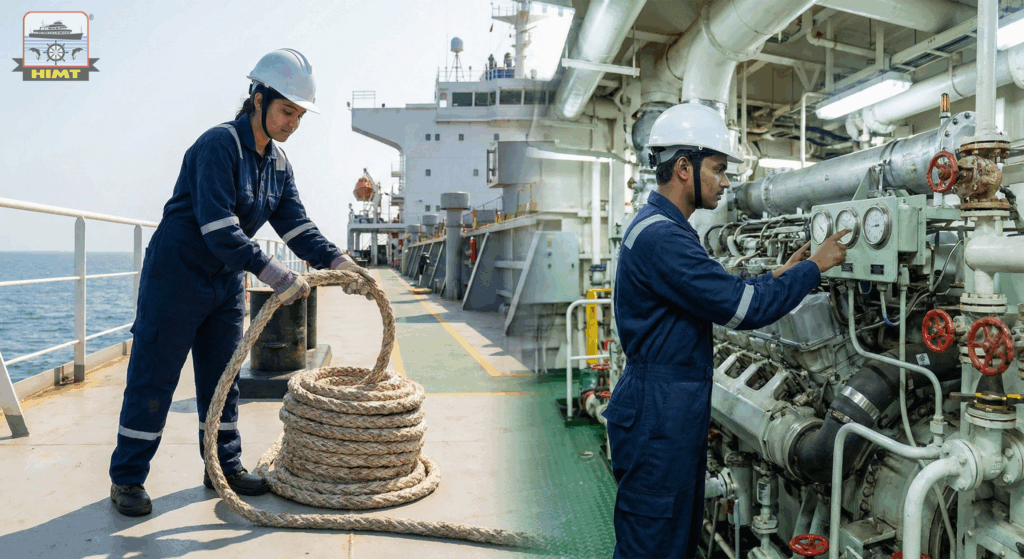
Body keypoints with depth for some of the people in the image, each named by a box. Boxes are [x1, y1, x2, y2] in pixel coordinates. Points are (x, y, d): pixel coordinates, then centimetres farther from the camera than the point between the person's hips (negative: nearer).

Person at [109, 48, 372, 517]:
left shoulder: (277, 162, 5)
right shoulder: (219, 145, -20)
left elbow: (295, 223, 2)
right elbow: (217, 228, -28)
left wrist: (335, 260, -13)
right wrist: (271, 272, -34)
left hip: (226, 280, 8)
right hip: (177, 272, -8)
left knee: (222, 375, 13)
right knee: (154, 375, 0)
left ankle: (224, 466, 25)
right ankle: (126, 478, 13)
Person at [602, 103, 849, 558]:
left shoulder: (660, 227, 15)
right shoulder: (660, 236, -20)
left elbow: (719, 298, 20)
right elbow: (741, 308, -22)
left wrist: (777, 275, 14)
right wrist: (814, 267, -10)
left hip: (674, 417, 11)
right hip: (658, 422, -11)